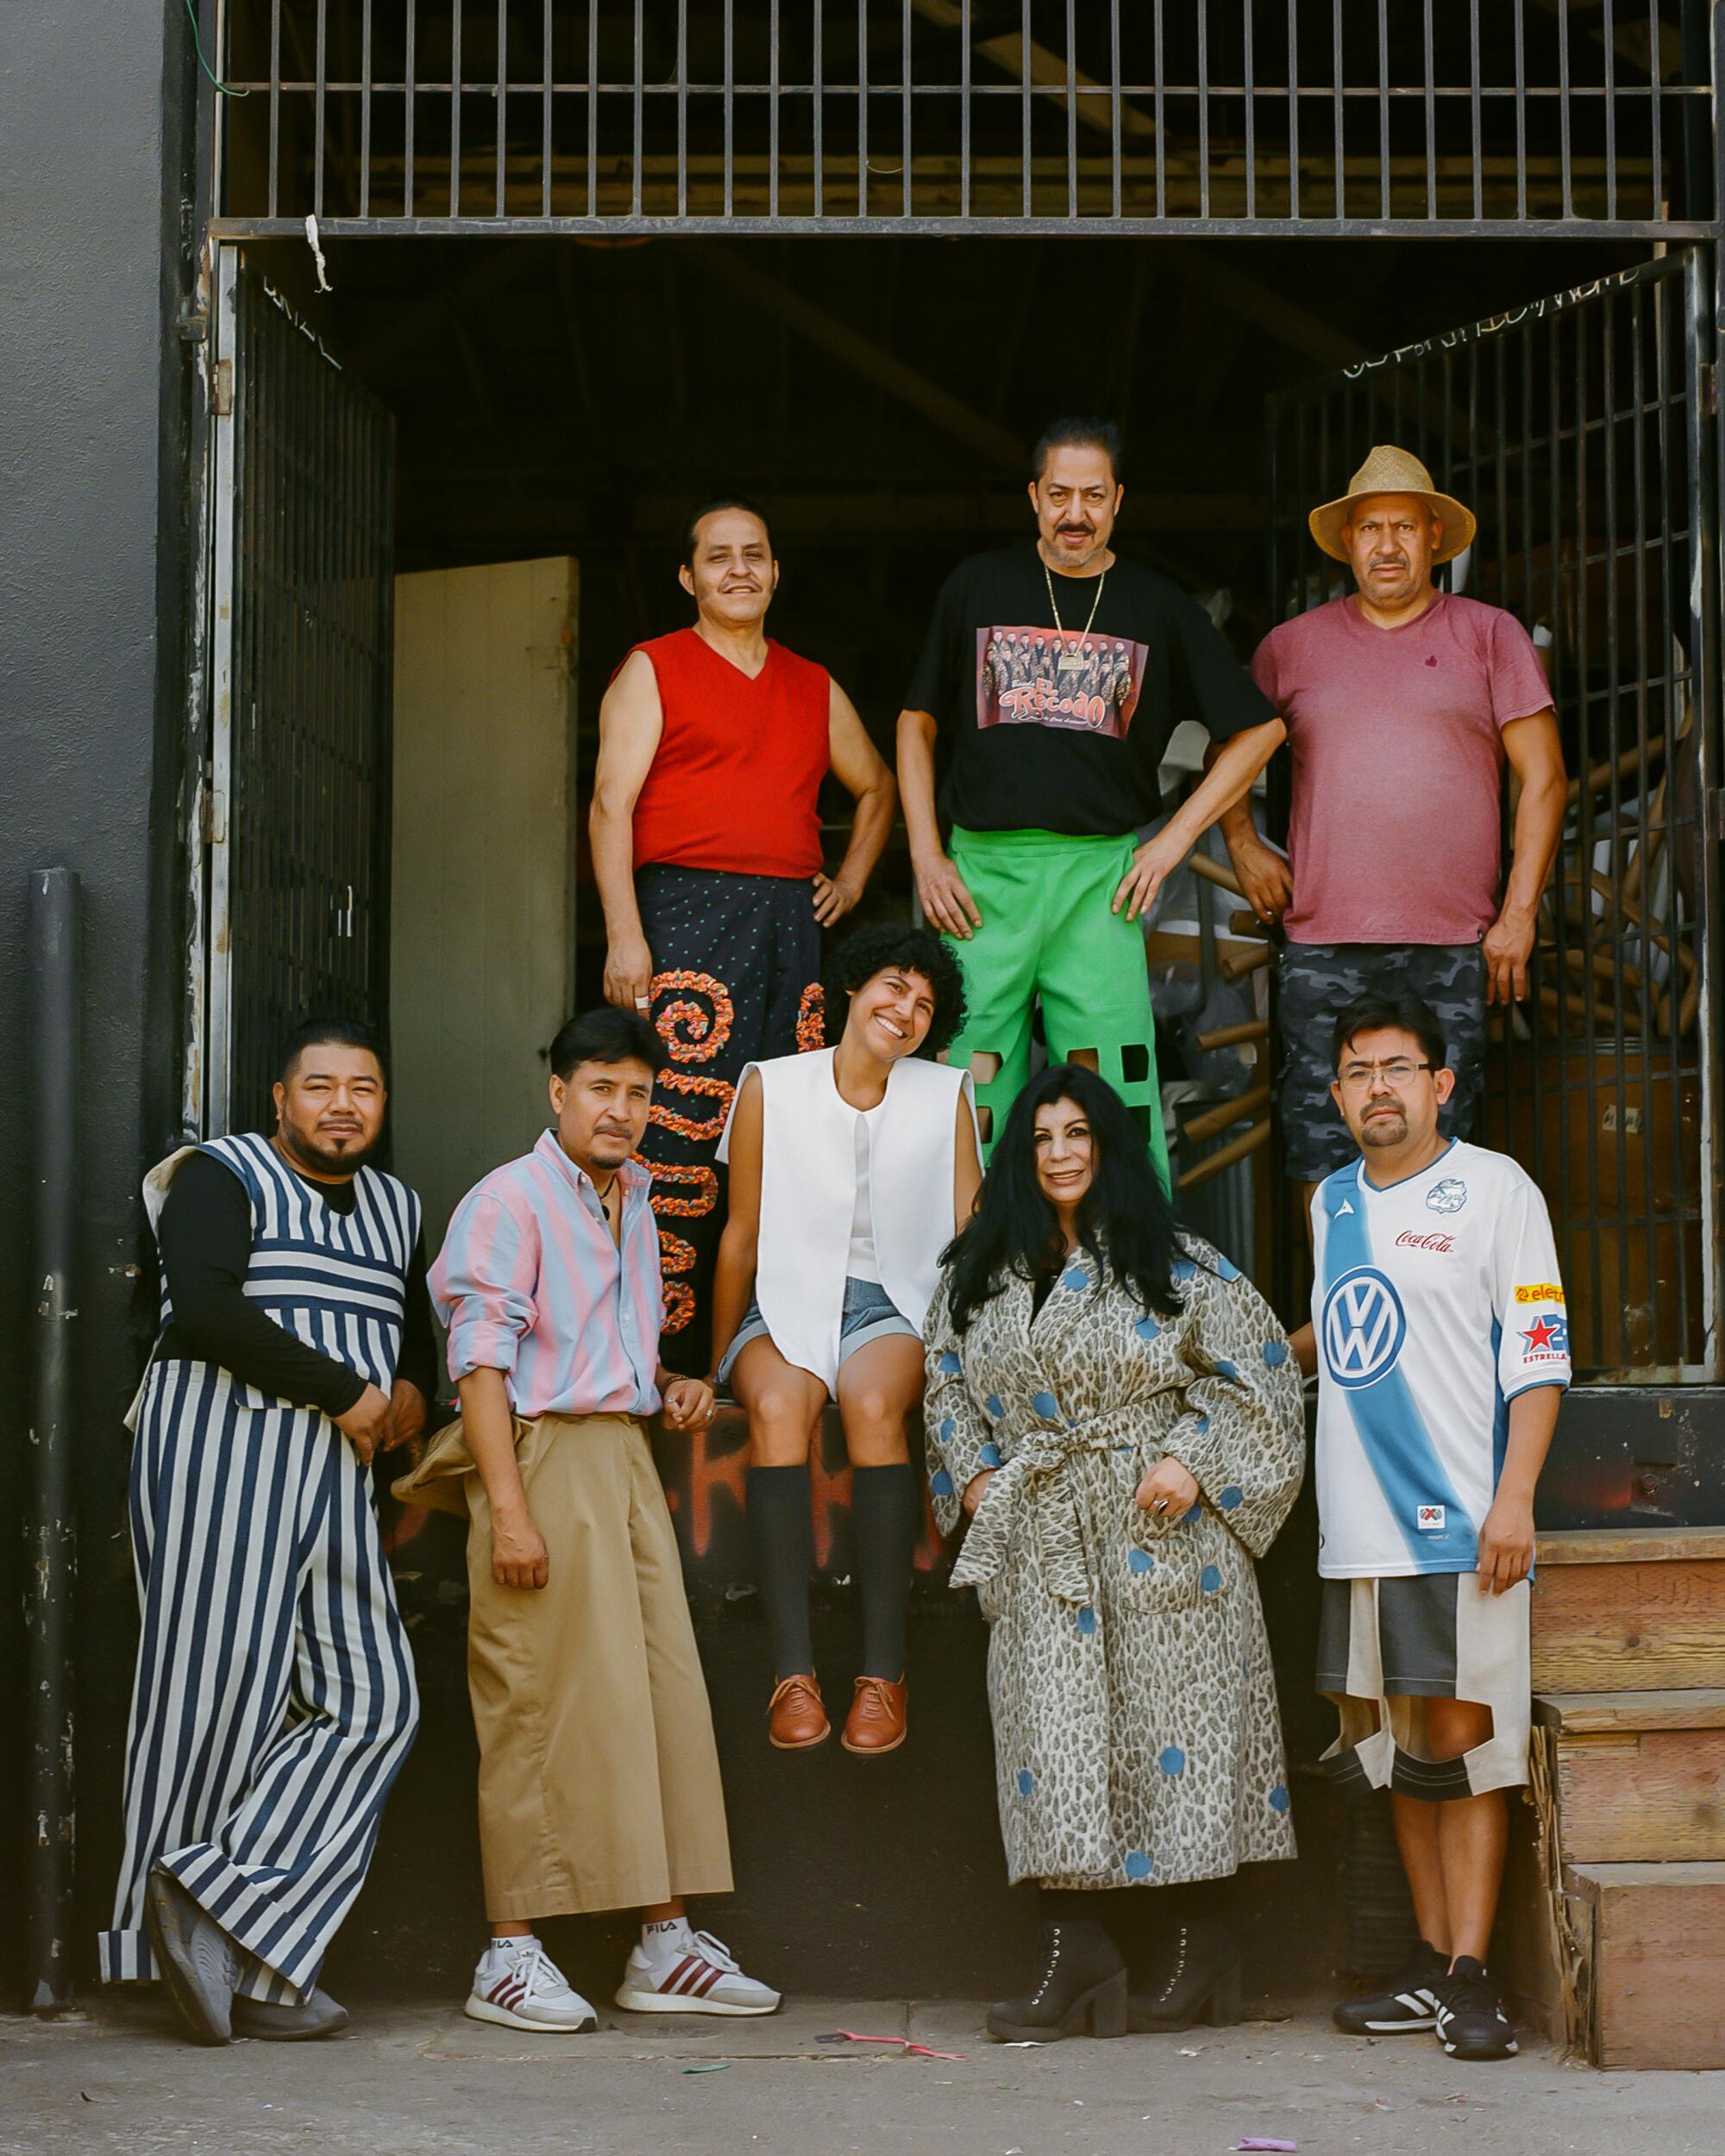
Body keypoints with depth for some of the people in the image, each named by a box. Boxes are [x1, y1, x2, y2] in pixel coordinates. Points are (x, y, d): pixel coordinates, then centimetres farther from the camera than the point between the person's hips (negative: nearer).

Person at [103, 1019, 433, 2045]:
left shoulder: (396, 1207, 21)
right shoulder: (220, 1177, 1)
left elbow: (418, 1331, 33)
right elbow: (206, 1309, -15)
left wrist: (413, 1393, 9)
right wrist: (345, 1391, -13)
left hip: (336, 1470, 7)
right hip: (221, 1448, -7)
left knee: (372, 1699, -6)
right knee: (219, 1687, -7)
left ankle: (225, 1911, -8)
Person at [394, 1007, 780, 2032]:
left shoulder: (635, 1207, 20)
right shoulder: (511, 1199, -5)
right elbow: (483, 1362, -12)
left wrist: (673, 1388, 10)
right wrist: (508, 1507, -20)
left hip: (626, 1461, 8)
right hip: (543, 1457, -8)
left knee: (666, 1694, 4)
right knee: (541, 1707, -7)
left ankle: (666, 1944, 10)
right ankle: (512, 1954, 0)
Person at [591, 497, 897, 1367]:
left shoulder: (814, 686, 21)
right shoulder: (653, 670, 7)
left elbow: (875, 787, 36)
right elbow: (611, 804, -3)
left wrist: (852, 877, 19)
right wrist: (624, 934, -14)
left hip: (791, 919, 5)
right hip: (685, 912, -5)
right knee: (681, 1130, -13)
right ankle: (672, 1343, -12)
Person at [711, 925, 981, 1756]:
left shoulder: (945, 1096, 6)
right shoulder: (771, 1087, 2)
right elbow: (741, 1237, 7)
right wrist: (719, 1365, 8)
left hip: (892, 1305, 0)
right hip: (788, 1304, 0)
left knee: (874, 1405, -34)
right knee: (778, 1406, -34)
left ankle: (883, 1670, -33)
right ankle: (792, 1671, -35)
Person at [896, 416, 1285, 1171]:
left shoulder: (1158, 606, 9)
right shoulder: (979, 586, 11)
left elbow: (1258, 729, 13)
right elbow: (917, 724, 15)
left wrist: (1174, 837, 4)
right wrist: (925, 855, 5)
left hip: (1101, 871, -1)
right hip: (981, 866, 1)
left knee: (1114, 1097, -8)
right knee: (973, 1091, -1)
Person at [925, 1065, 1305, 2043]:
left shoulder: (1175, 1264, 2)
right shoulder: (982, 1274, 14)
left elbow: (1254, 1366, 0)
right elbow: (947, 1381, 24)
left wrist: (1192, 1461, -9)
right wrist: (974, 1473, 10)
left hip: (1160, 1544, -4)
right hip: (1041, 1547, 4)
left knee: (1171, 1718, -2)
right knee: (1054, 1736, -1)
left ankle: (1196, 1952, 7)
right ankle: (1075, 1954, 1)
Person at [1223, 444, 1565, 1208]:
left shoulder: (1490, 635, 9)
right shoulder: (1292, 645, 13)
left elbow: (1543, 777, 6)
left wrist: (1519, 914, -1)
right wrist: (1242, 842, 10)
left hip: (1453, 945, -1)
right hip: (1322, 944, 1)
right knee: (1323, 1154, -2)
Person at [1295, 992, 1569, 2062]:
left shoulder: (1495, 1189, -2)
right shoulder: (1333, 1201, 16)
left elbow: (1539, 1355, -6)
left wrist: (1514, 1499, -15)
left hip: (1460, 1521, -6)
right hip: (1358, 1530, 6)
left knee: (1460, 1740, -6)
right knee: (1394, 1747, 8)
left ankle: (1471, 1979, -2)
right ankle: (1436, 1968, 16)